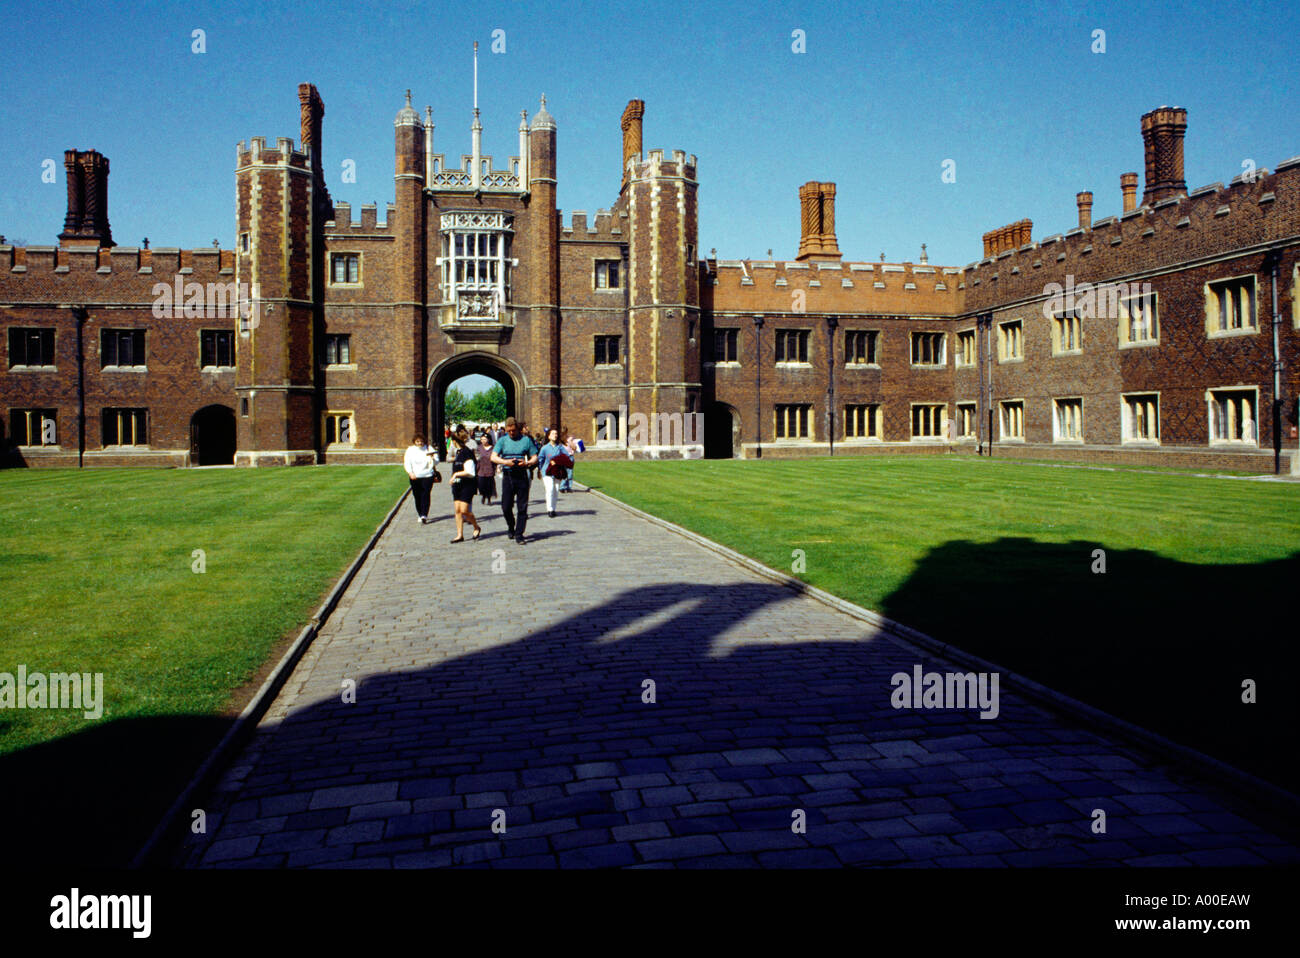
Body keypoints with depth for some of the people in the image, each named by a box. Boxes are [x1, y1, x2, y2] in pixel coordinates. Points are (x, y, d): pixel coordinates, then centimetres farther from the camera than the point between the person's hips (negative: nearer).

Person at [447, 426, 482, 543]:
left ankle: (476, 528, 12)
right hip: (457, 485, 9)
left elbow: (470, 472, -20)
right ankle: (460, 535, 8)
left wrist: (456, 474, -17)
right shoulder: (458, 452, 12)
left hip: (467, 485, -9)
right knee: (457, 510, 5)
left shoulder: (467, 452, -16)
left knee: (464, 510, -11)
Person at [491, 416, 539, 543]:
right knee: (506, 506, 2)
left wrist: (527, 463, -15)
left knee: (522, 507, -2)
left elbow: (535, 458, 6)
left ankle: (519, 534, 5)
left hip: (522, 476, -1)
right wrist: (505, 462, -18)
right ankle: (510, 527, 29)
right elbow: (493, 457, -1)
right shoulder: (503, 440, 7)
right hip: (507, 476, 1)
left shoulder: (526, 440, 5)